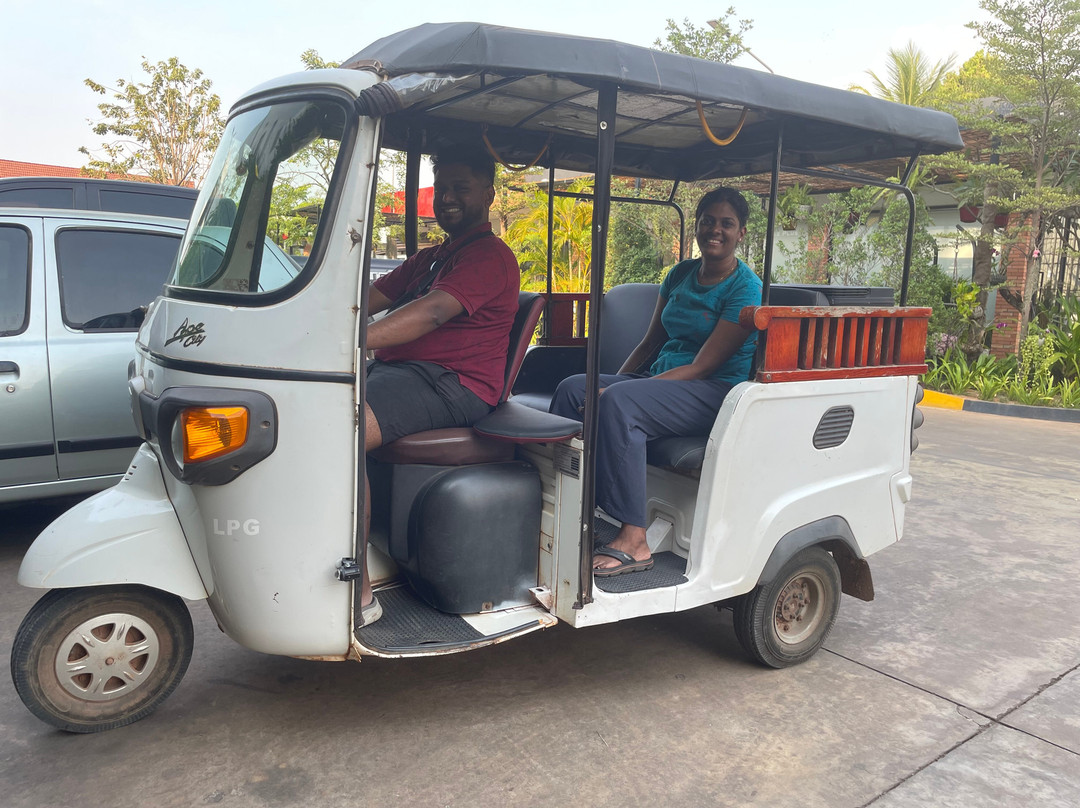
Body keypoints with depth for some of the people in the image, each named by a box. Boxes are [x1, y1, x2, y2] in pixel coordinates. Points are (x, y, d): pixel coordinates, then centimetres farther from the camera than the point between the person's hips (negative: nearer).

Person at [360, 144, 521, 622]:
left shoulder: (489, 256, -3)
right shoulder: (429, 259, 30)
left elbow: (430, 314, -20)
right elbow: (369, 299, 17)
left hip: (451, 385, -9)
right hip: (393, 370, 10)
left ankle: (358, 596, -26)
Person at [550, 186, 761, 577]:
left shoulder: (745, 288, -10)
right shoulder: (680, 273, 14)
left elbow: (703, 366, -17)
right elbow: (651, 341, 17)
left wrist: (617, 391, -23)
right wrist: (614, 383, -2)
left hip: (719, 393, -8)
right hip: (664, 380, 8)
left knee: (619, 403, -33)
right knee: (573, 388, -12)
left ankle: (633, 542, -30)